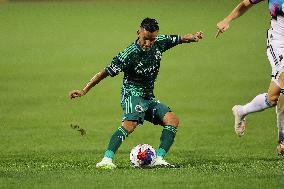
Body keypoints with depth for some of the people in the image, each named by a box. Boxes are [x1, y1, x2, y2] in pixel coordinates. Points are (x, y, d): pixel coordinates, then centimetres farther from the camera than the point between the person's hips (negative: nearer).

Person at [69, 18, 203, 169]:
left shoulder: (159, 43, -2)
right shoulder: (129, 54, -21)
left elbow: (180, 39, 12)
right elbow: (106, 72, -20)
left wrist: (192, 37, -12)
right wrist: (84, 91, -23)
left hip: (148, 97, 7)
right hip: (132, 95, -7)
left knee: (173, 120, -9)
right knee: (130, 124, -33)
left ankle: (159, 159, -12)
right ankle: (106, 160, -42)